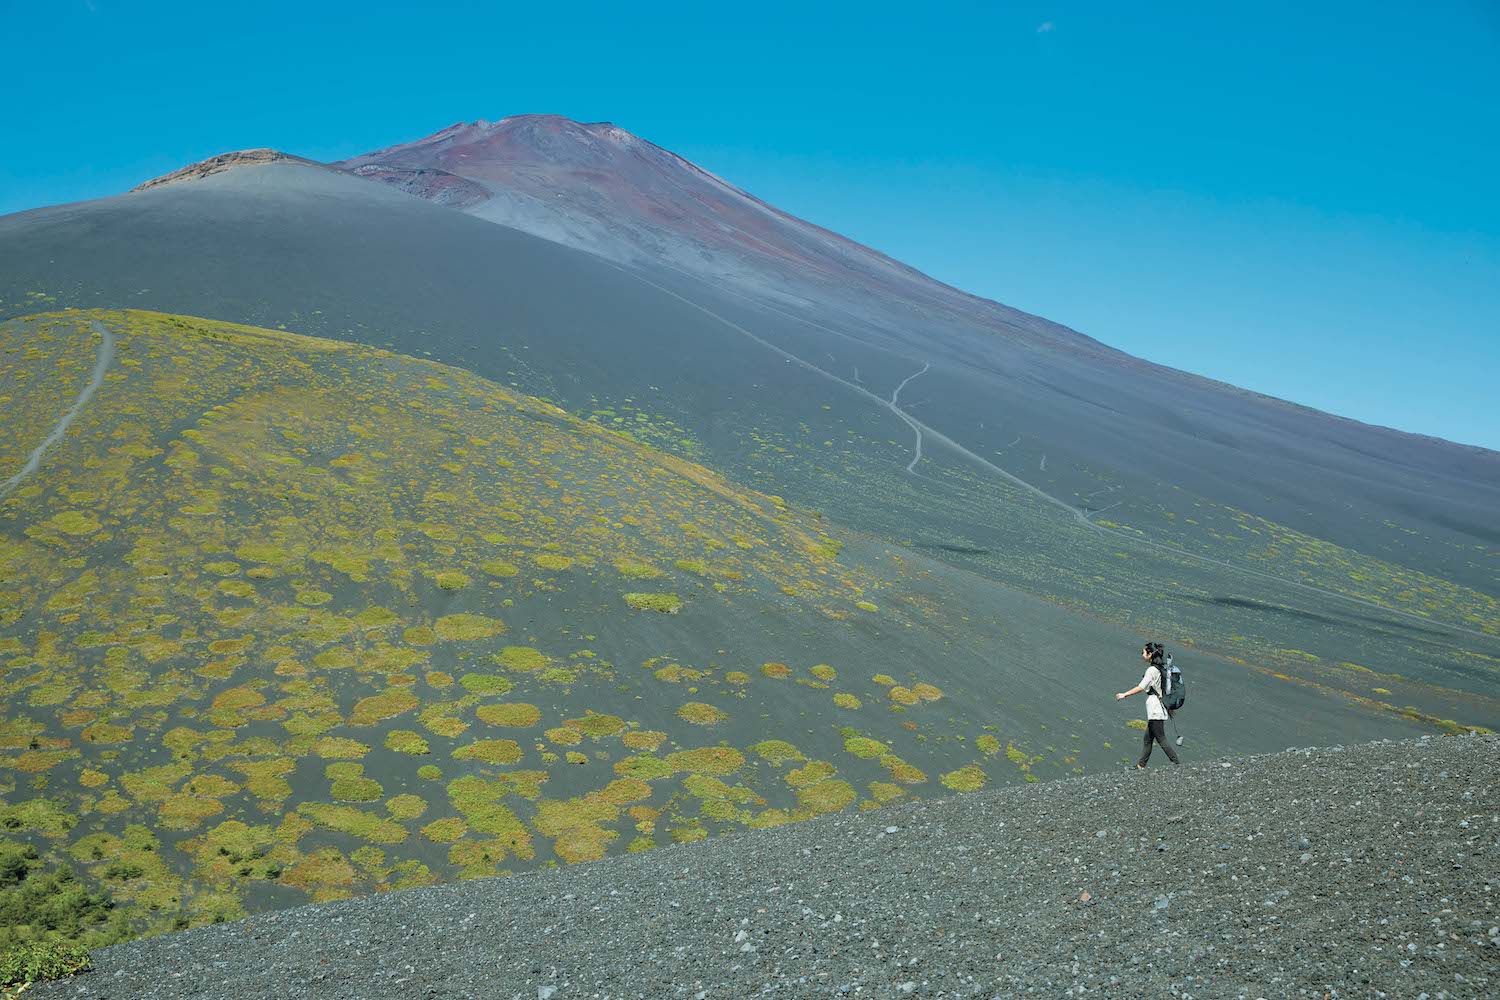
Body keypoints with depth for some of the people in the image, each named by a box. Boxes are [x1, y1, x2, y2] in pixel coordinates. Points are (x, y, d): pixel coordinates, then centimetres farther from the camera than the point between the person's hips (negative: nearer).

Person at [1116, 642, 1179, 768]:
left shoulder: (1152, 670, -15)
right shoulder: (1160, 668, 12)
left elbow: (1141, 687, -20)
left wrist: (1124, 694, -15)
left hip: (1155, 710, -10)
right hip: (1159, 709, 10)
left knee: (1161, 739, -5)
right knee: (1148, 739, 12)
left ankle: (1176, 764, -2)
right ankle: (1141, 765, 16)